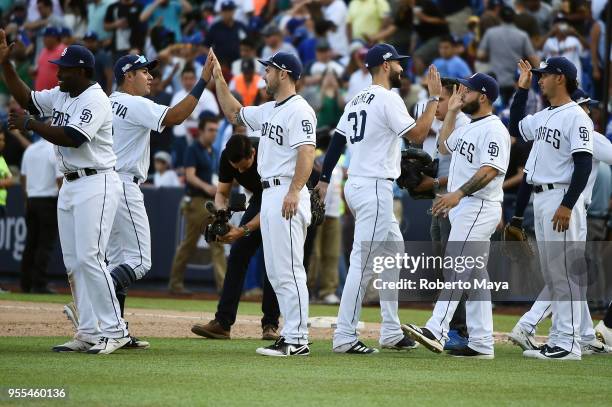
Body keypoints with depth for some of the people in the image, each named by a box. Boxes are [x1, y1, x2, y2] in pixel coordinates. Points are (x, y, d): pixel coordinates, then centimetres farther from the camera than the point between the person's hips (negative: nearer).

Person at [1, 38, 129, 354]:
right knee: (73, 262, 6)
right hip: (70, 185, 9)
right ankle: (89, 333, 9)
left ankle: (114, 330, -10)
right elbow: (25, 97, 20)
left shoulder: (95, 99, -14)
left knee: (89, 258, -15)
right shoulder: (60, 96, 13)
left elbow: (72, 138, -24)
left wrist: (29, 125, -18)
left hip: (96, 184, -9)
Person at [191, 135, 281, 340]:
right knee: (238, 254, -5)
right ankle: (222, 323, -6)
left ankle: (270, 325, -7)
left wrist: (243, 230, -42)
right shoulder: (227, 157, -20)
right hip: (259, 199, 6)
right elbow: (222, 193, -8)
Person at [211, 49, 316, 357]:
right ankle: (291, 334, 14)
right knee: (276, 272, 11)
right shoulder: (269, 110, 19)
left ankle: (297, 341, -12)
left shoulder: (299, 110, -12)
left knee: (288, 270, -12)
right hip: (269, 194, 10)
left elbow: (307, 152, -22)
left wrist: (294, 193, -31)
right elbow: (235, 114, 32)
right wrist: (218, 79, 26)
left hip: (286, 195, -10)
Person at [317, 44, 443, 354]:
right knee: (363, 263, -9)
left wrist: (324, 180, 17)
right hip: (374, 188, -10)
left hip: (356, 186, 10)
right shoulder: (388, 99, -12)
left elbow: (336, 141, 15)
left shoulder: (357, 100, 15)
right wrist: (434, 97, -10)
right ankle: (345, 337, -10)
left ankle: (391, 333, 18)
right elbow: (417, 135, -16)